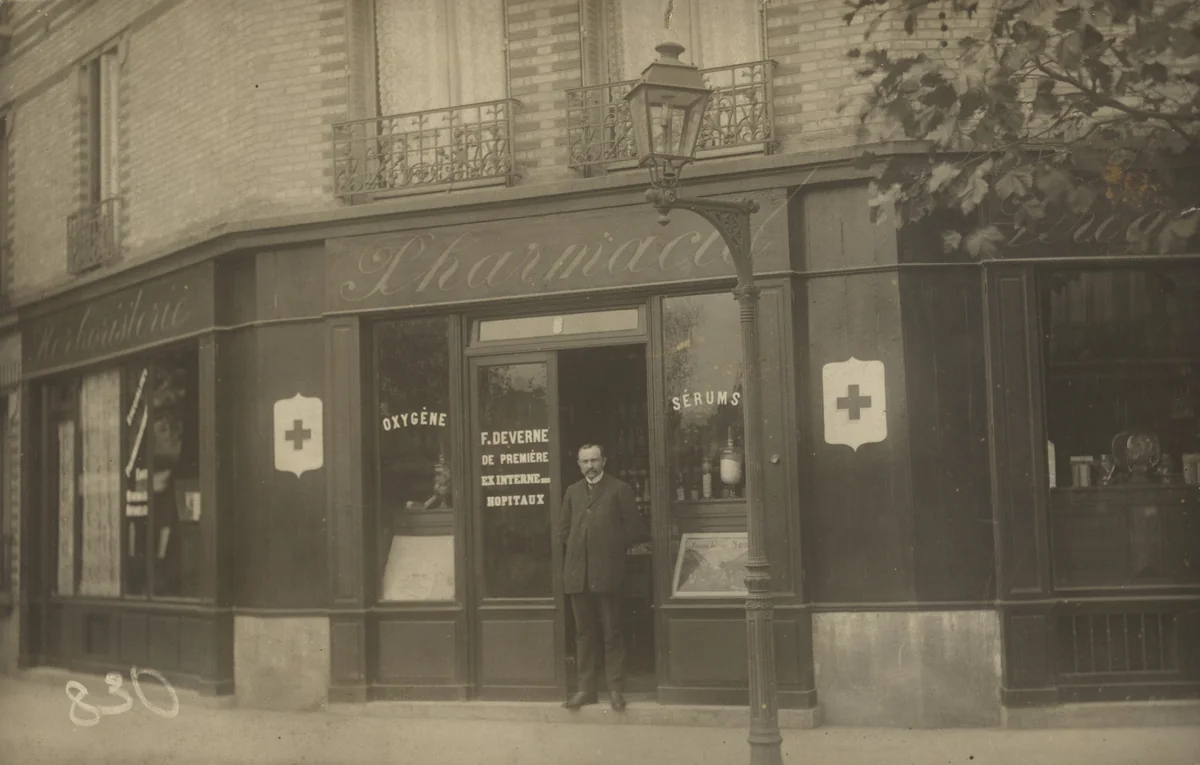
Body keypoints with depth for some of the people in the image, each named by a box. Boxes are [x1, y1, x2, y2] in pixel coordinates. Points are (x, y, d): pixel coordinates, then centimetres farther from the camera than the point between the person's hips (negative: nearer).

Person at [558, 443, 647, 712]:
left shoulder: (619, 489, 2)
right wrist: (577, 548, 7)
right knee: (583, 633, 8)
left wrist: (613, 548, 0)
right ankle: (586, 688, 14)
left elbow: (634, 530, 1)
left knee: (612, 633, 0)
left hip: (607, 572, -4)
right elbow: (563, 529, 20)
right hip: (577, 573, 4)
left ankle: (616, 690, 5)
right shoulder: (572, 491, 16)